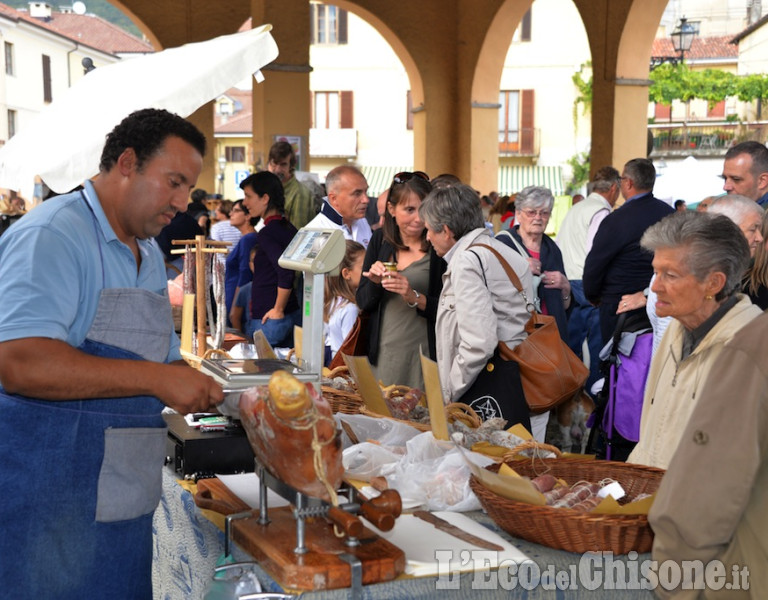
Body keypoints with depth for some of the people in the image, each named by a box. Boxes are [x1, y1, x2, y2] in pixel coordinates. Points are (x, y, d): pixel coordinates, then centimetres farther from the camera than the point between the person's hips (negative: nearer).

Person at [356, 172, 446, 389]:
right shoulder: (381, 239, 6)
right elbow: (362, 302, 8)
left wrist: (415, 297, -23)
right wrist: (375, 282, -10)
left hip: (425, 353, -3)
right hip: (383, 352, 3)